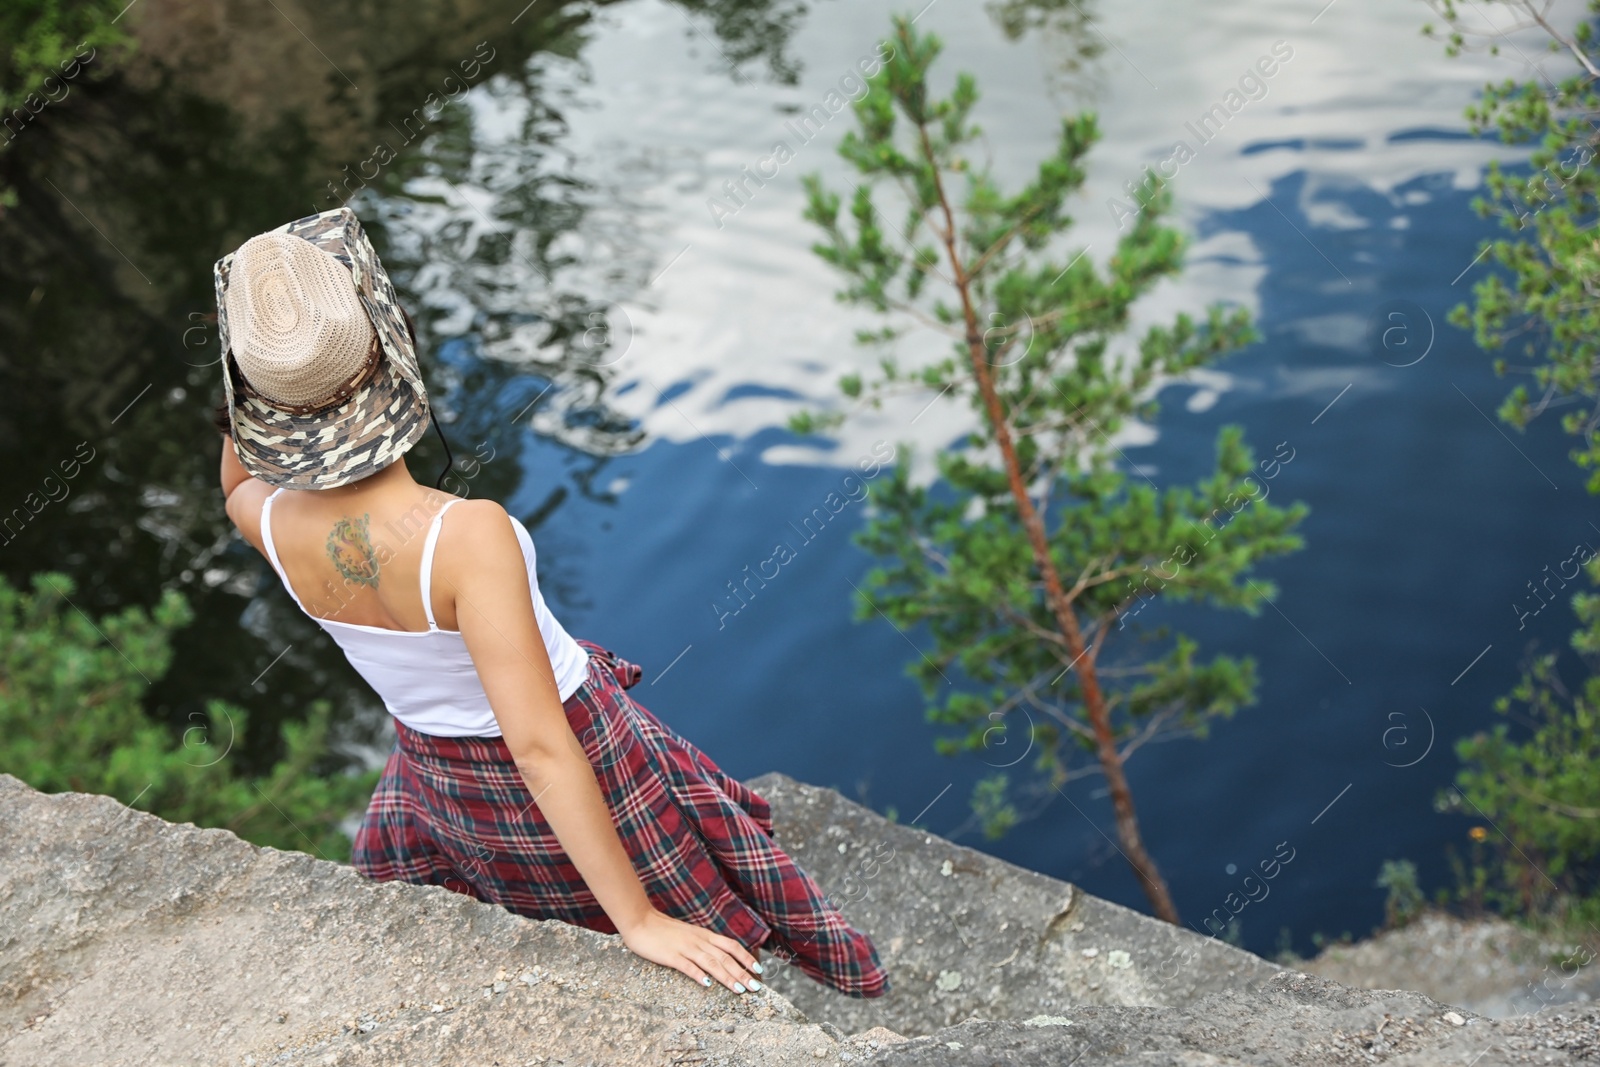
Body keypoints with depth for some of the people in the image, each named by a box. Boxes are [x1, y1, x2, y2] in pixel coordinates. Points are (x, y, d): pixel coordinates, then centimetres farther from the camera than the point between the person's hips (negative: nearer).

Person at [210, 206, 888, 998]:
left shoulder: (271, 523, -22)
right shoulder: (465, 536, -40)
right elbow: (540, 745, -37)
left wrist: (266, 354, -13)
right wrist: (638, 919, -29)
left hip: (441, 777, 4)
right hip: (581, 769, -3)